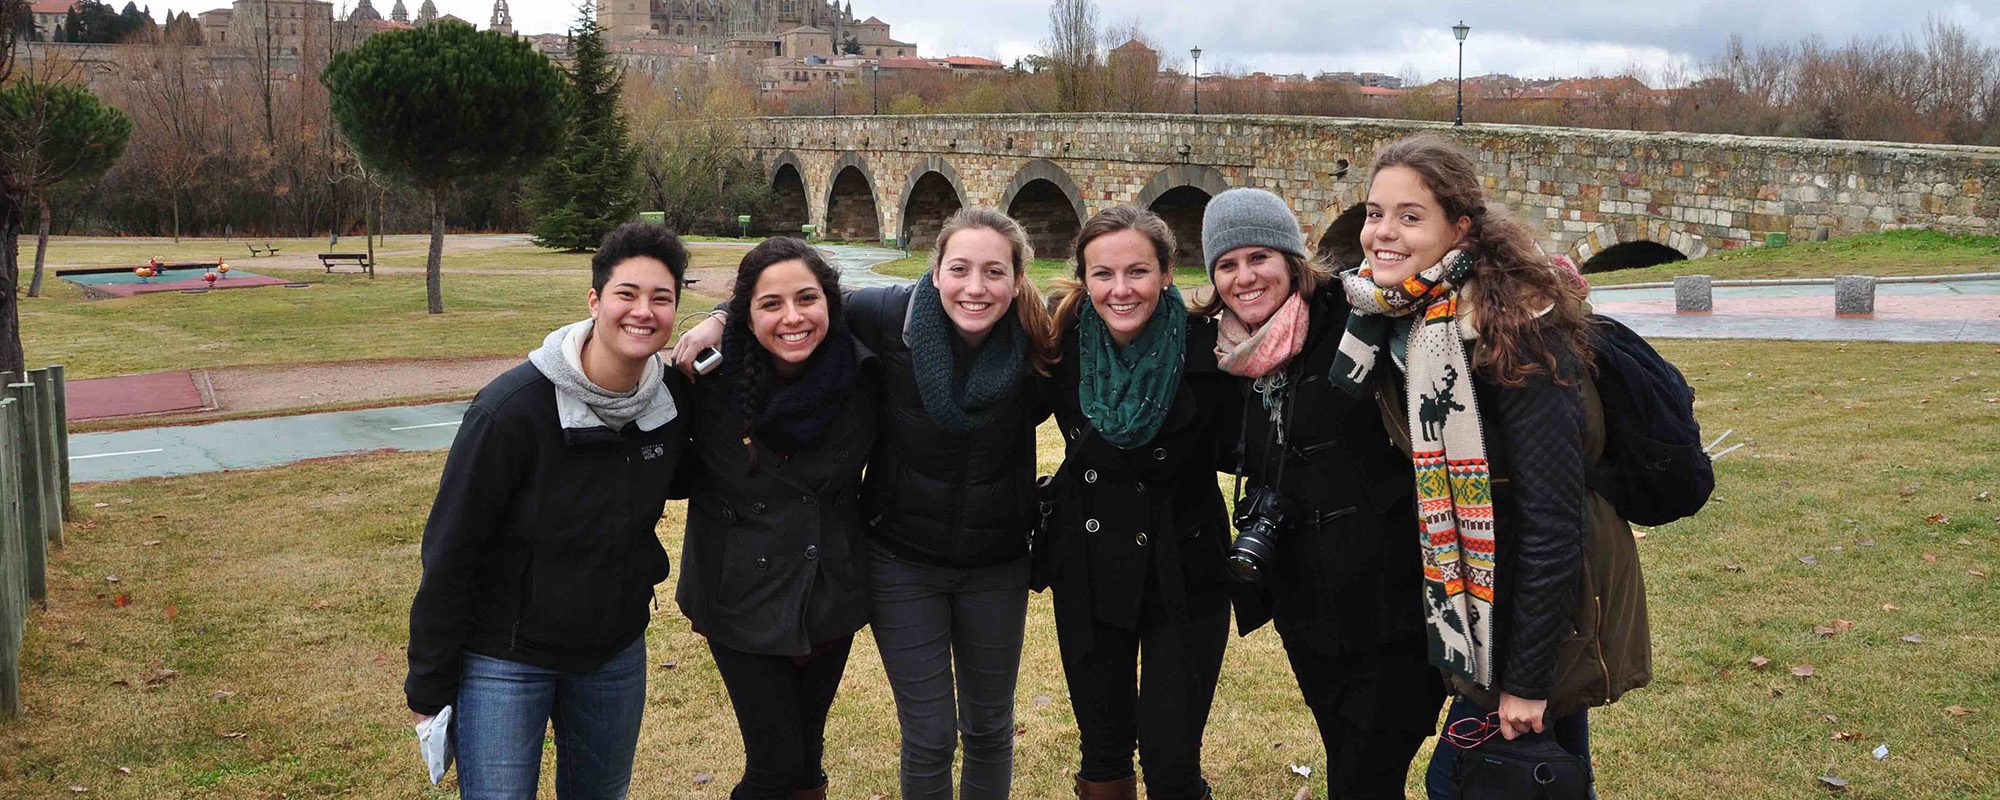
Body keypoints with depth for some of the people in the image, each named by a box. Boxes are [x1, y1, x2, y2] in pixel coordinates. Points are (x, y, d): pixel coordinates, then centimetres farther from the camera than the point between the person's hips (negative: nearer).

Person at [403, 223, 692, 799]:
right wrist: (429, 684, -11)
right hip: (505, 658, -5)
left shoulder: (675, 399, -7)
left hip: (616, 652, 5)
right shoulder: (513, 408, -21)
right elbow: (449, 549, -15)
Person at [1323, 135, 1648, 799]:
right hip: (1476, 597, 7)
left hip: (1549, 606, -7)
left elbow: (1551, 514, -25)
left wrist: (1527, 678, -24)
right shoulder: (1390, 319, -1)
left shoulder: (1513, 328, -24)